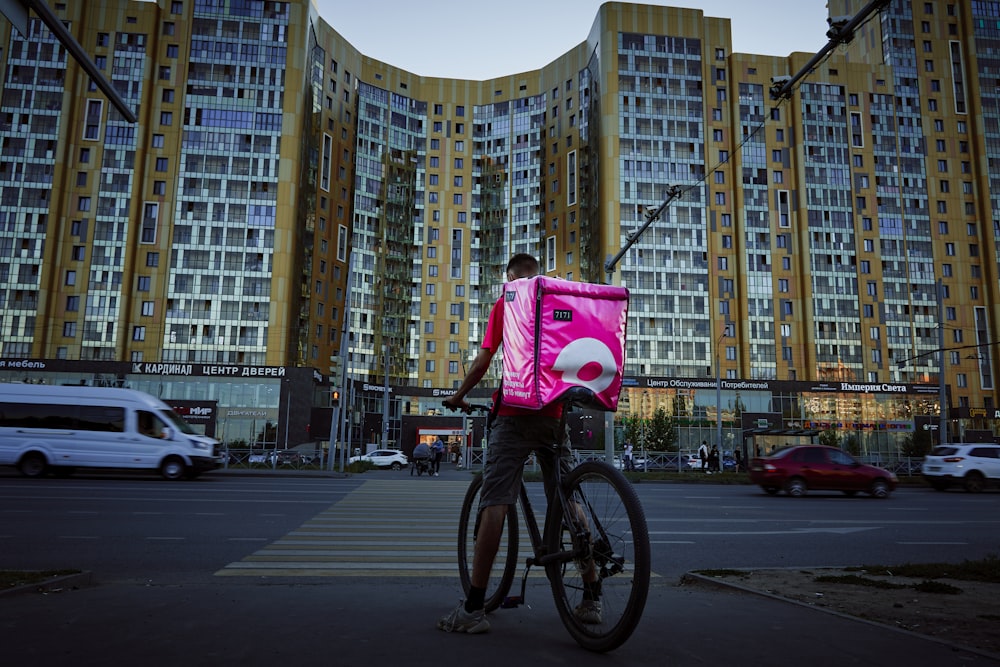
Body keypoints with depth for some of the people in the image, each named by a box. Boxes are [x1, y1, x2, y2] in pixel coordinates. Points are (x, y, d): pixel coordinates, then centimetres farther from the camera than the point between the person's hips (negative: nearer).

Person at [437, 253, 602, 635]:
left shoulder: (505, 303, 4)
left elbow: (483, 361, -1)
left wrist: (459, 396, 14)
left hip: (515, 412, -4)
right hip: (555, 413, 4)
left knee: (495, 502, -6)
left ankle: (474, 607, -6)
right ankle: (592, 598, 14)